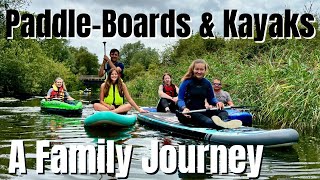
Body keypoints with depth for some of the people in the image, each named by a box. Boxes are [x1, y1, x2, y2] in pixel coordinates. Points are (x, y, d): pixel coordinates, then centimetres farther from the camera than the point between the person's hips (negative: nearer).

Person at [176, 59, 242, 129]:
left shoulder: (207, 83, 12)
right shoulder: (186, 82, -4)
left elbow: (211, 98, 17)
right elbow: (180, 99, -10)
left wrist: (217, 103, -7)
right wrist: (184, 108, -33)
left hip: (202, 111, 6)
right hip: (188, 113, -6)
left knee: (222, 112, -19)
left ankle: (225, 121, -57)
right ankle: (215, 123, -73)